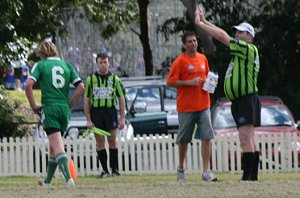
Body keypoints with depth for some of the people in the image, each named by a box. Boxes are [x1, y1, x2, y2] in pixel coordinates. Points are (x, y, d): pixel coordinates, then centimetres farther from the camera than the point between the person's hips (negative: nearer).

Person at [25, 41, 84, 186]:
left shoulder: (40, 65, 1)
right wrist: (70, 105, 12)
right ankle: (47, 181, 26)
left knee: (57, 146, -11)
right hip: (64, 109, 5)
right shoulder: (66, 65, 12)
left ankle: (68, 178, -28)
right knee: (54, 145, 17)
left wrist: (33, 106, -3)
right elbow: (80, 87, 5)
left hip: (49, 108, -4)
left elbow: (28, 85, -12)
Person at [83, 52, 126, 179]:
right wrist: (88, 120, -2)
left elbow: (121, 98, 7)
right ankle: (105, 170, 7)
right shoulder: (91, 79, 5)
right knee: (100, 142, 1)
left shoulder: (114, 79, 6)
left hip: (111, 111, 0)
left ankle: (114, 169, 6)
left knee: (112, 141, -1)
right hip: (95, 112, 1)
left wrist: (122, 118, 0)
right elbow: (86, 100, 5)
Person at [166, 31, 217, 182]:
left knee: (207, 137, -8)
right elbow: (170, 81, -11)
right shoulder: (180, 61, -6)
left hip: (203, 105, 4)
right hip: (186, 106, -4)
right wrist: (190, 82, -19)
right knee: (184, 140, 8)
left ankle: (206, 171, -10)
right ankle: (181, 169, 26)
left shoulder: (203, 58, 10)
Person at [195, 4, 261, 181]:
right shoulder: (240, 50, 17)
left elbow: (222, 37, -12)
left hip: (247, 99, -10)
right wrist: (204, 21, 19)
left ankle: (247, 178, -18)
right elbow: (223, 36, 23)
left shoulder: (249, 49, -9)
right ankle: (253, 177, 11)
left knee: (246, 140, -14)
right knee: (250, 141, 9)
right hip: (239, 101, 10)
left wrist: (200, 23, -7)